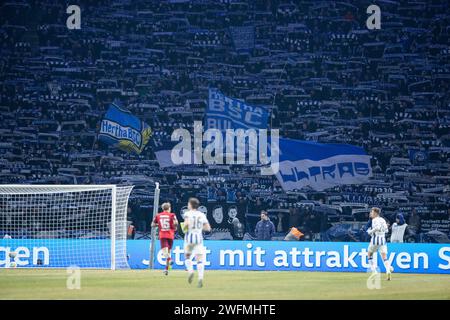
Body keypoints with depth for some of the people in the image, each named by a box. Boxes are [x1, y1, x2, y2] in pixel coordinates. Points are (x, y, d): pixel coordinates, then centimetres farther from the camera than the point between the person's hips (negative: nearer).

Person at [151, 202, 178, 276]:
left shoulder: (158, 215, 7)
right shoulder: (172, 215, 0)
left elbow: (152, 225, 10)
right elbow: (176, 223, -14)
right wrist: (174, 228, 7)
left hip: (162, 236, 0)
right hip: (170, 235, 0)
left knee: (164, 251, -10)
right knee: (168, 251, 12)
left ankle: (169, 259, -43)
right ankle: (166, 268, 15)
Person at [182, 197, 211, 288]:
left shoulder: (188, 213, -1)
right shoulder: (202, 215, 10)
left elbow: (186, 223, -20)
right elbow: (208, 228, 8)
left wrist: (184, 228, 1)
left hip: (189, 237, -2)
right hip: (199, 237, 2)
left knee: (187, 256, 17)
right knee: (200, 259, -1)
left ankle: (190, 271, -8)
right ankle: (200, 278, -18)